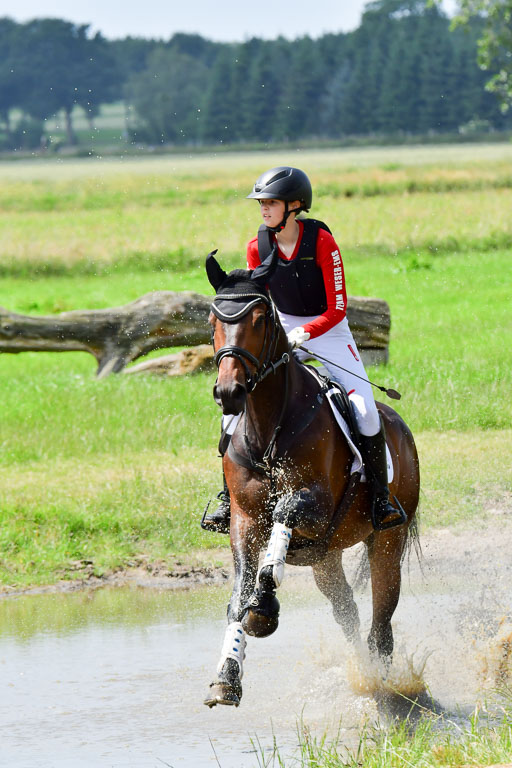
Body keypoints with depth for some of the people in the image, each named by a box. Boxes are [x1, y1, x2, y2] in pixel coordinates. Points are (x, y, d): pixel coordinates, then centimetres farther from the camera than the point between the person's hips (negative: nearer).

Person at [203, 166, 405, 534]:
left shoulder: (322, 242, -19)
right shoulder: (258, 247, -6)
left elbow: (337, 309, -18)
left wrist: (306, 332, -33)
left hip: (328, 331, -3)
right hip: (283, 331, 4)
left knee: (364, 407, -19)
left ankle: (381, 494, 0)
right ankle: (230, 496, -2)